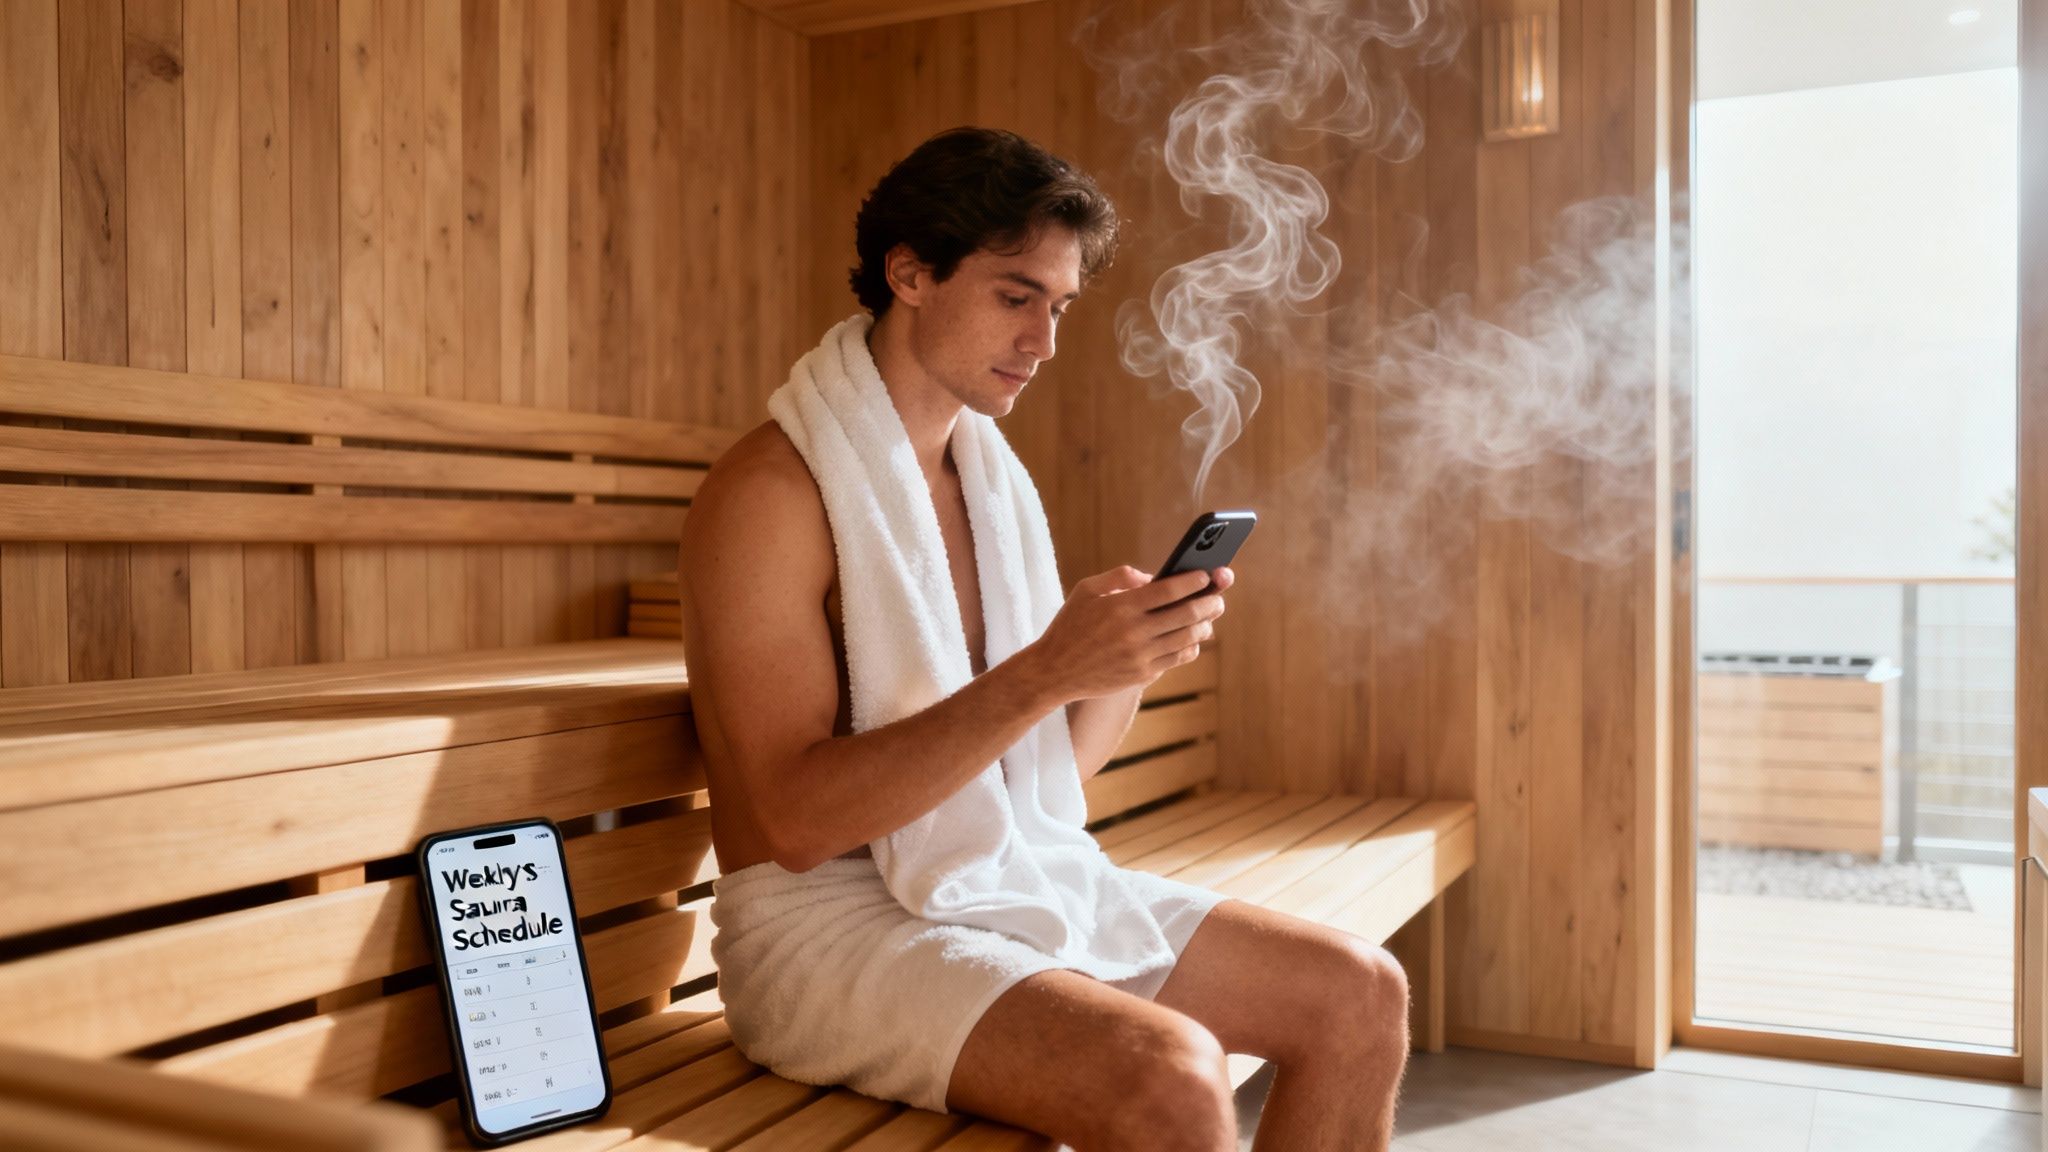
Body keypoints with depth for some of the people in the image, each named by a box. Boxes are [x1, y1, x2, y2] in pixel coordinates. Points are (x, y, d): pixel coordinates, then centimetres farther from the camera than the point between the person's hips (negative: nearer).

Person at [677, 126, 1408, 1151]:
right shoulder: (772, 491, -13)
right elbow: (798, 819, -21)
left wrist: (1141, 652, -5)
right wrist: (1044, 672, -27)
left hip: (998, 890, 8)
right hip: (827, 918, -7)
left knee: (1361, 996, 0)